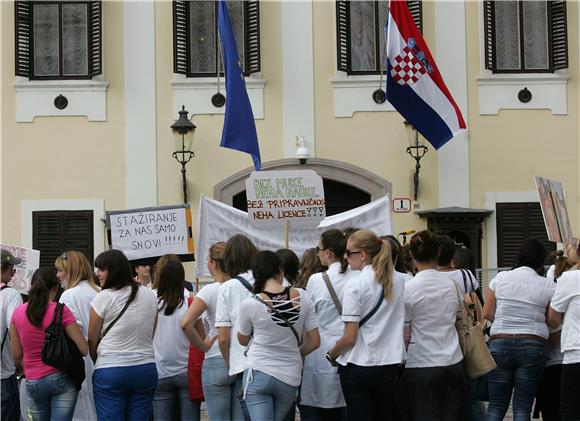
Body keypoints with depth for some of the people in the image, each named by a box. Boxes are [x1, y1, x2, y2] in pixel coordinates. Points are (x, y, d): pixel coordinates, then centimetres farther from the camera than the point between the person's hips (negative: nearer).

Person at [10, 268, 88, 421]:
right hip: (60, 378, -3)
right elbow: (84, 349, -11)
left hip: (33, 382, 3)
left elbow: (16, 355, 4)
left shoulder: (18, 312, -1)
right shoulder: (61, 311, -11)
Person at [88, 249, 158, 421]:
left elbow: (92, 340, -1)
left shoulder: (104, 297, -7)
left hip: (110, 371, -4)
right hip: (146, 368, 5)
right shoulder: (150, 296, 8)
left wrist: (98, 362, 15)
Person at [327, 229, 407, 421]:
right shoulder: (398, 281, 4)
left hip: (359, 367, -5)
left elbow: (350, 337, -12)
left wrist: (331, 355, 3)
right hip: (391, 364, 5)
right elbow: (406, 327, 11)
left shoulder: (355, 286, -12)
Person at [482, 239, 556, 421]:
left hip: (500, 344, 1)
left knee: (496, 406, 7)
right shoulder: (548, 286, -2)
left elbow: (487, 313, 4)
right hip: (533, 346, -1)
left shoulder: (500, 278, 2)